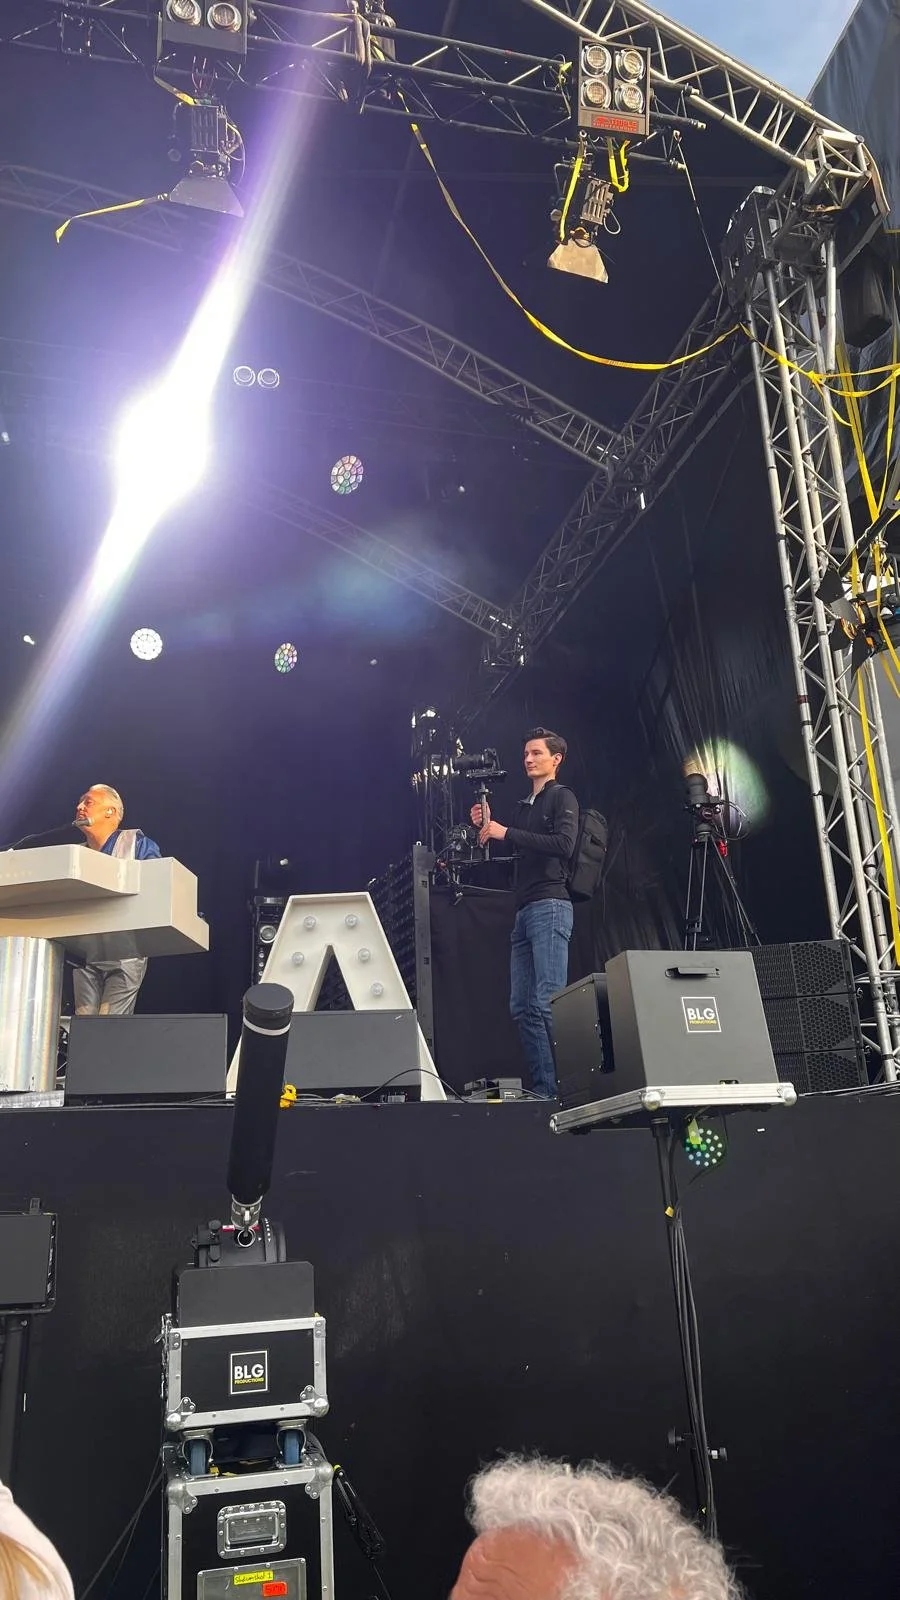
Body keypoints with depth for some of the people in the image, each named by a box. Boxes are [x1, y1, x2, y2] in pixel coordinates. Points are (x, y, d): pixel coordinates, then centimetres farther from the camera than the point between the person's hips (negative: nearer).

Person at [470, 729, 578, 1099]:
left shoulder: (562, 797, 2)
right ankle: (542, 1087, 5)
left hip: (550, 906, -8)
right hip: (524, 911, 8)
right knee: (522, 1007, 3)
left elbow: (564, 844, -15)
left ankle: (560, 1089, -12)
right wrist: (487, 827, 12)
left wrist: (506, 832, -13)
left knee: (547, 1003, -14)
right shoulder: (524, 805, 24)